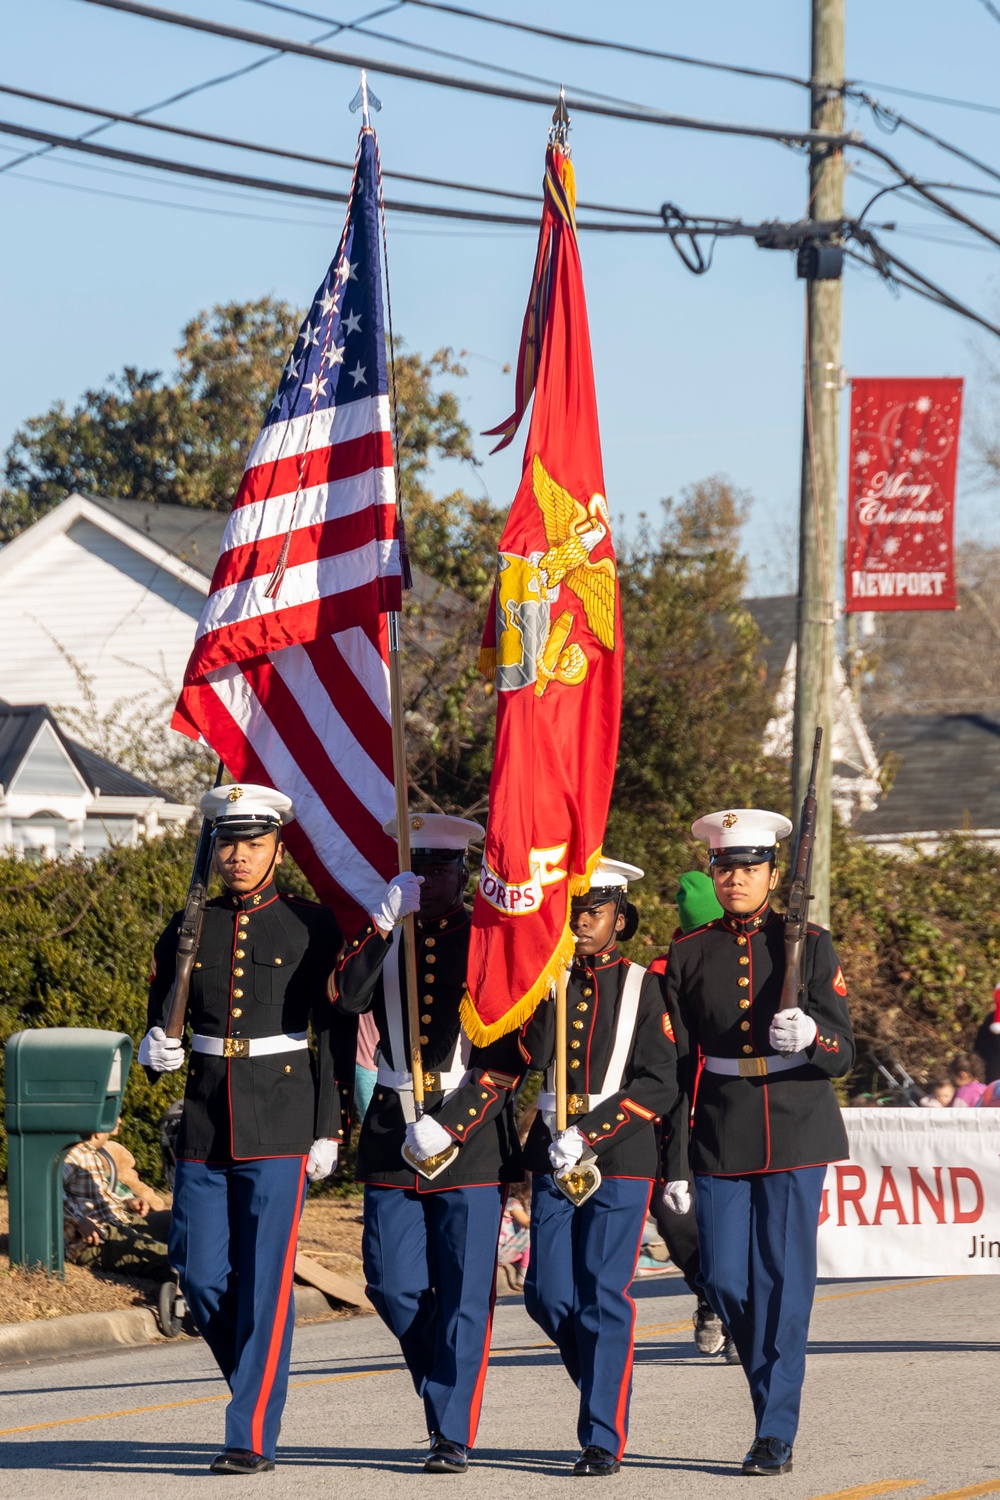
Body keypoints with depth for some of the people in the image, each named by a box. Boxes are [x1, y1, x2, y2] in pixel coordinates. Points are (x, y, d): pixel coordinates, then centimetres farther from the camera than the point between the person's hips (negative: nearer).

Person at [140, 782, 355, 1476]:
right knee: (201, 1274, 2)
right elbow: (162, 1017, 17)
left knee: (266, 1280, -7)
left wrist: (330, 1130, -5)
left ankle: (253, 1437, -5)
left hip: (281, 1127, -4)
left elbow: (337, 1034, 0)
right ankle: (260, 1384, 25)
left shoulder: (311, 926, 0)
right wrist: (158, 1049, -7)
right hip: (205, 1124, 4)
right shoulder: (188, 929, 9)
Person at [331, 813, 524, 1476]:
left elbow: (511, 1054, -5)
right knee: (394, 1286, 0)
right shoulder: (381, 935, 10)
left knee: (463, 1292, -3)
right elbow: (347, 996, -11)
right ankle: (446, 1388, 24)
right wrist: (386, 920, -19)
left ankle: (453, 1433, 1)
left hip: (471, 1131, -3)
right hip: (393, 1131, 3)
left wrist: (450, 1124, -13)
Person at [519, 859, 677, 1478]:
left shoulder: (643, 985, 0)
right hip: (554, 1153, 4)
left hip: (620, 1156, -4)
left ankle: (603, 1438, -4)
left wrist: (590, 1133, -15)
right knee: (547, 1294, 0)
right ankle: (605, 1386, 24)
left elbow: (659, 1084, -6)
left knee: (603, 1295, -7)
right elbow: (532, 1057, -7)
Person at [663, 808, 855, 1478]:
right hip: (720, 1139, 2)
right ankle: (774, 1384, 26)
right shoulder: (690, 955, 5)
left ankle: (777, 1434, -1)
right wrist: (675, 1165, 2)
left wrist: (809, 1036, -26)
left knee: (784, 1281, -6)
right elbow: (677, 1066, 6)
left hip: (795, 1134, -2)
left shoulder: (809, 945, 1)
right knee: (726, 1281, -1)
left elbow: (844, 1054, -2)